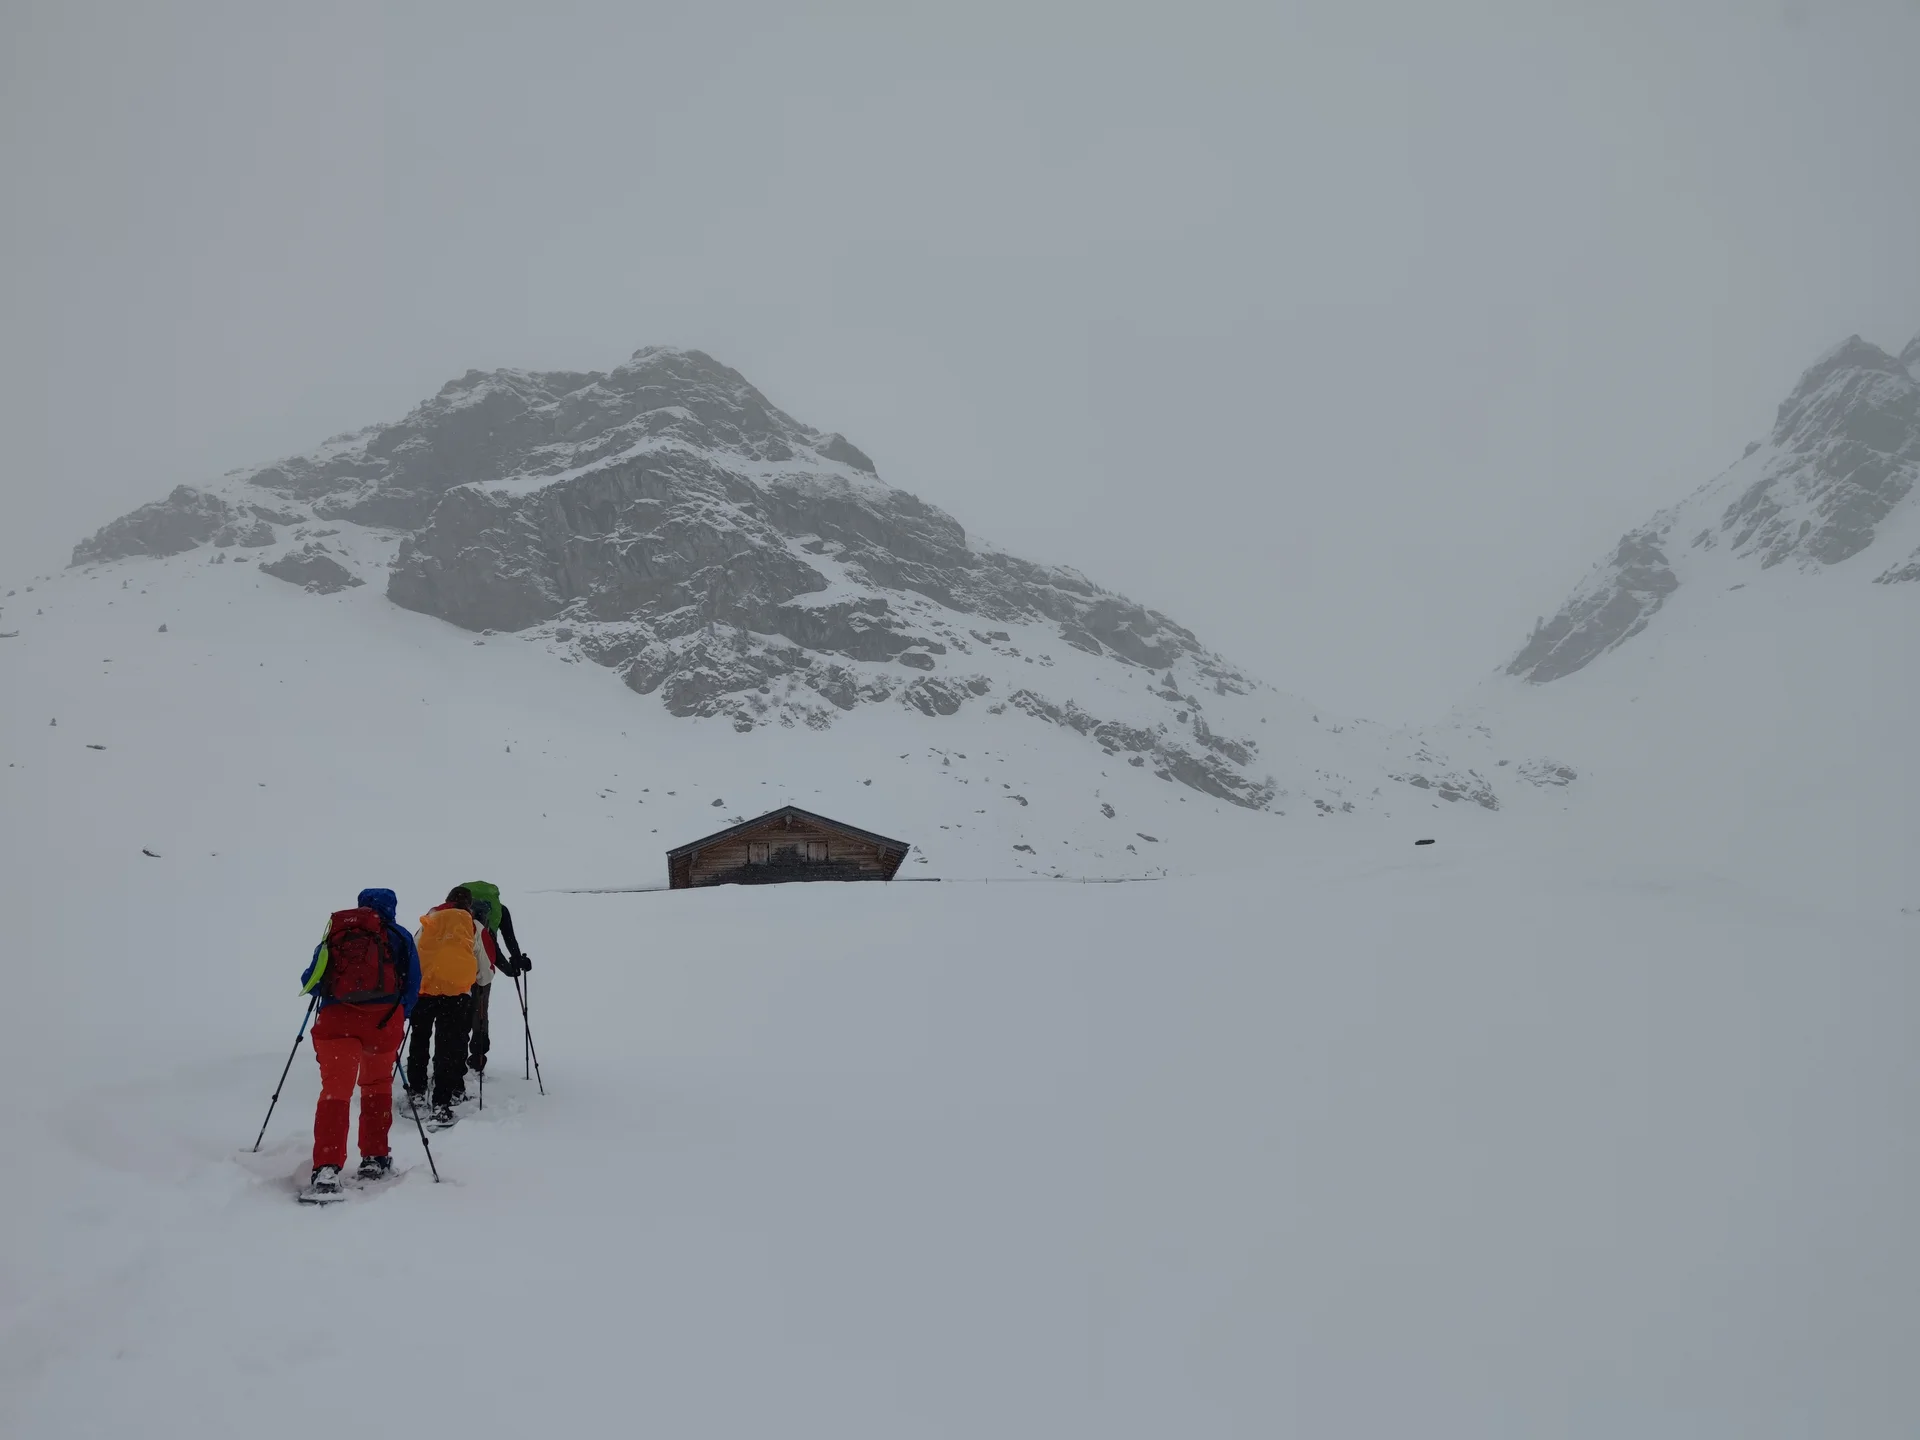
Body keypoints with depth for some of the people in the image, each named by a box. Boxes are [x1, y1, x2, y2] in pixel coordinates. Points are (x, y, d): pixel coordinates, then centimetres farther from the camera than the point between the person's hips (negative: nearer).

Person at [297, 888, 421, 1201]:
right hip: (384, 1017, 0)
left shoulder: (334, 935, 18)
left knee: (335, 1091, -3)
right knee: (377, 1085, 20)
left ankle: (326, 1170, -20)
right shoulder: (399, 936, 14)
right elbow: (412, 986, 8)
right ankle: (375, 1159, 23)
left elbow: (309, 983, 18)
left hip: (337, 1018, 0)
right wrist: (399, 1019, 20)